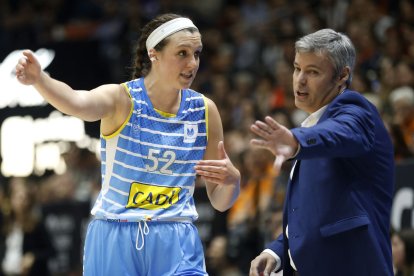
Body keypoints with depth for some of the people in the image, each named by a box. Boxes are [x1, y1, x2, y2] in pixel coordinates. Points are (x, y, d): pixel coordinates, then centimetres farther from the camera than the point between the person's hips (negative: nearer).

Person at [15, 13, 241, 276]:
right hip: (114, 241, -2)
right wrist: (38, 79, -52)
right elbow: (77, 102, -31)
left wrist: (233, 179, -15)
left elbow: (220, 202, 9)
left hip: (176, 245, 2)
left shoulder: (205, 110, 4)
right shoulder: (121, 98, -6)